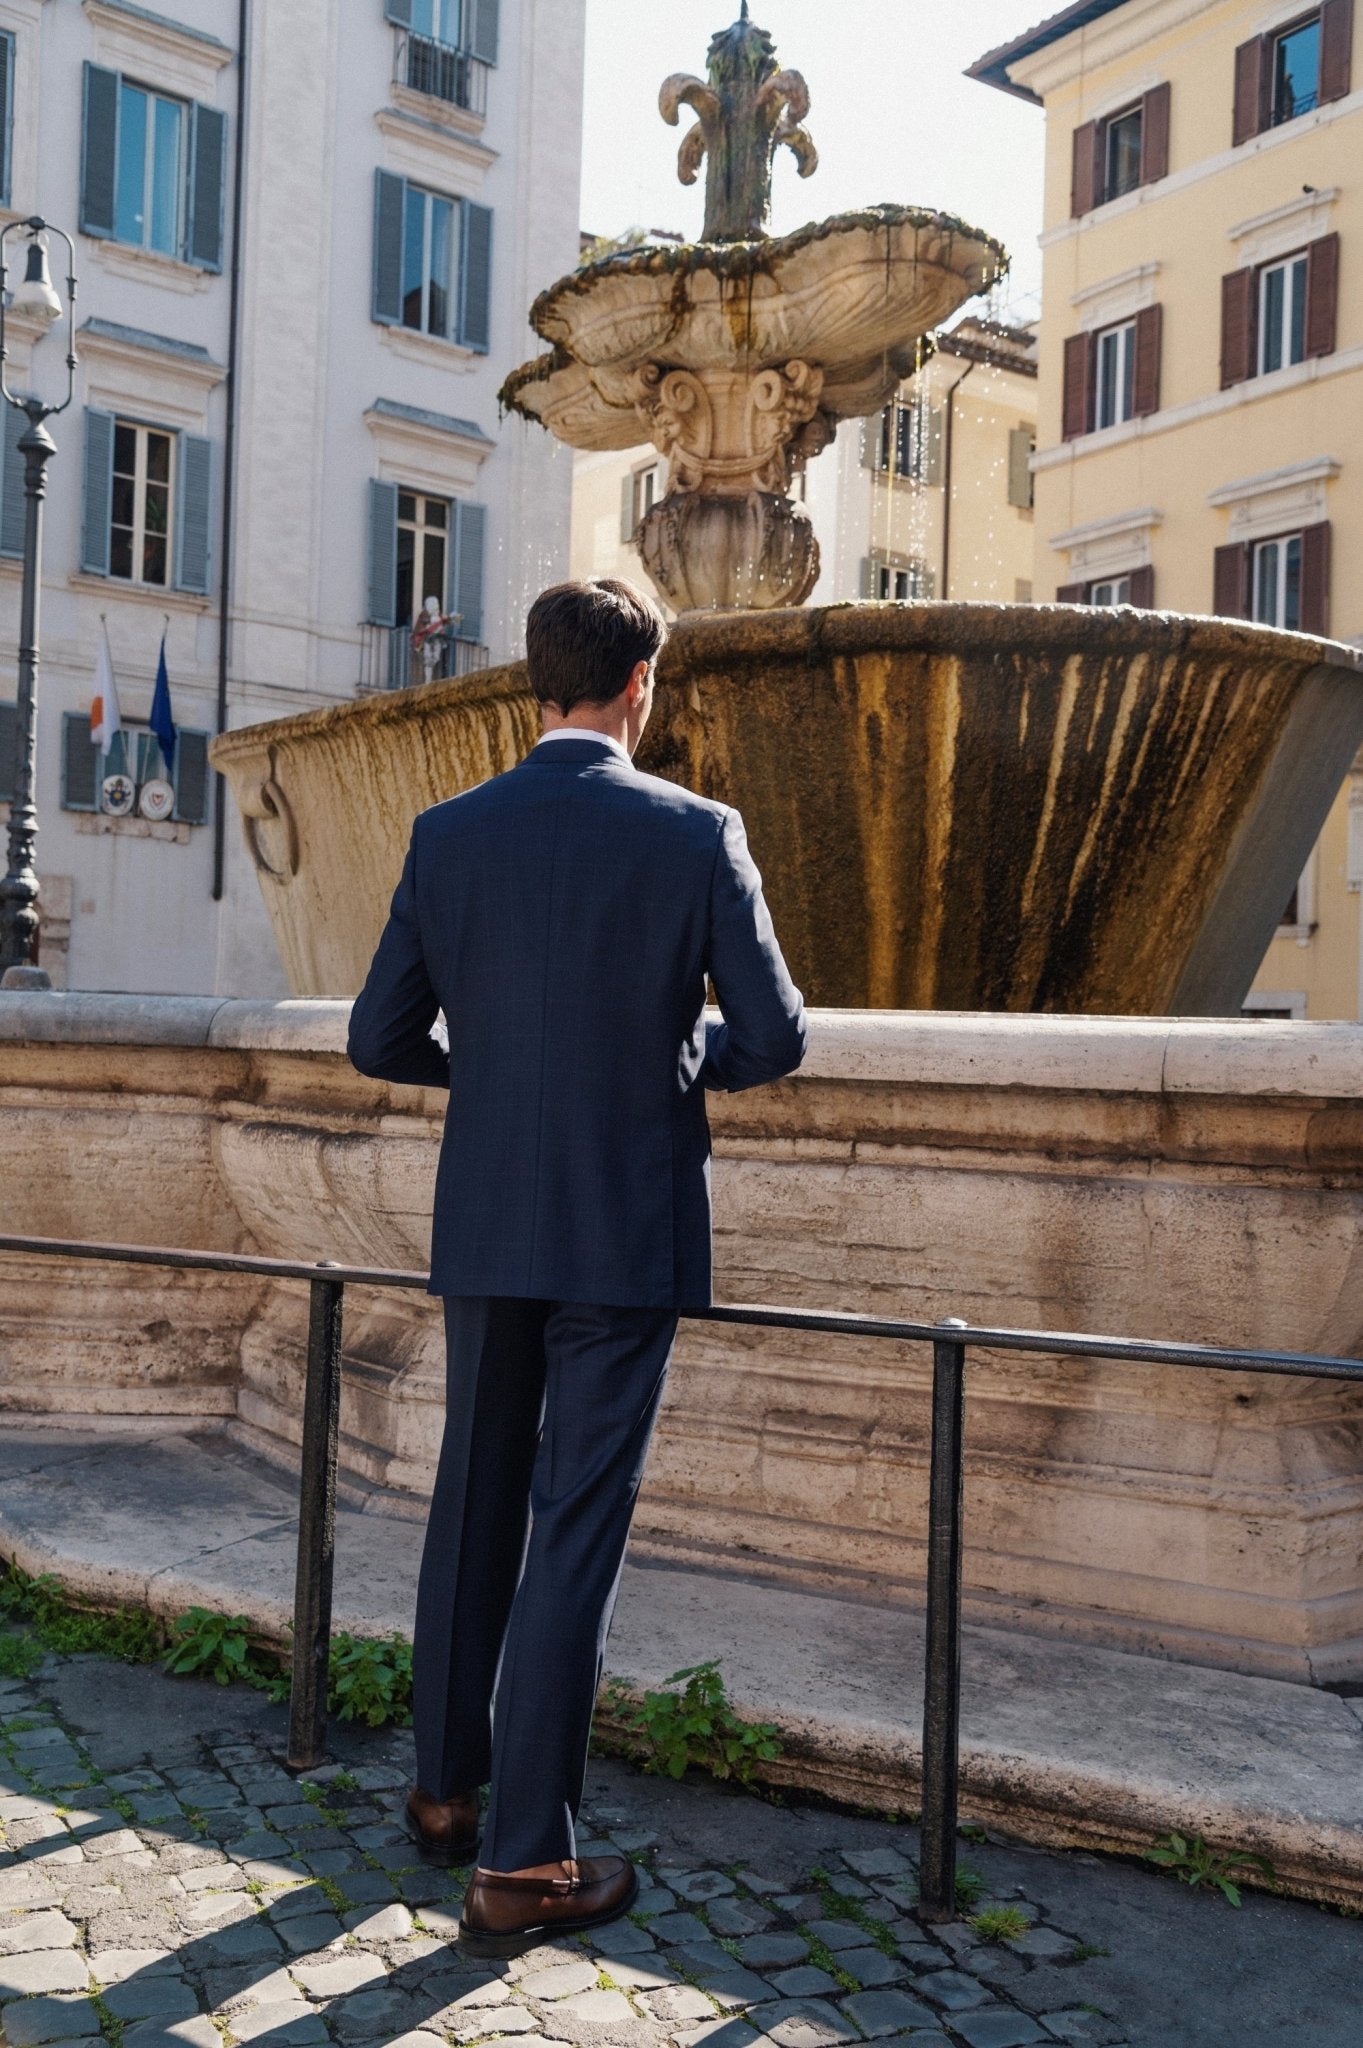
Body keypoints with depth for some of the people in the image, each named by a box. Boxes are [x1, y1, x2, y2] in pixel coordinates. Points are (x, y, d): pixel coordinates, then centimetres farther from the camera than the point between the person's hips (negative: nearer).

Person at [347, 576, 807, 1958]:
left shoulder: (448, 836, -1)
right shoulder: (696, 835, -9)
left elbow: (380, 1040, 1)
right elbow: (774, 1037, -8)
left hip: (486, 1225, 4)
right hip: (628, 1233, -3)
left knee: (473, 1504, 18)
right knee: (575, 1529, 3)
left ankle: (447, 1789, 32)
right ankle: (522, 1864, 11)